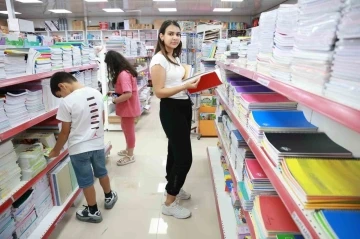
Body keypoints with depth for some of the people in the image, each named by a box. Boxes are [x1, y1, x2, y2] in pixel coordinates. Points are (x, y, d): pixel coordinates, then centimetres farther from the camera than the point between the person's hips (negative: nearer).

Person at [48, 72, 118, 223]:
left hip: (79, 148, -5)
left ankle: (93, 212, 28)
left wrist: (56, 150, 5)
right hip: (98, 143, 6)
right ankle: (109, 197, 45)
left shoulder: (67, 102, -19)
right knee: (101, 172, 25)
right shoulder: (96, 93, -3)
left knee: (86, 181, 12)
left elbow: (65, 132, -11)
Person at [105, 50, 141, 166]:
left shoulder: (123, 74, -25)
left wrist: (115, 100, -19)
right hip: (128, 106, 10)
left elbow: (128, 94, -31)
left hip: (128, 107, -10)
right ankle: (128, 150, 40)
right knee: (127, 129, 22)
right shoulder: (126, 71, 7)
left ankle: (130, 156, 21)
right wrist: (115, 93, 6)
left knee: (128, 130, 5)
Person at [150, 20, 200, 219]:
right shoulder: (159, 60, -16)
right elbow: (159, 92, -21)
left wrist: (193, 83, 4)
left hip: (184, 106, 9)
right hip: (171, 109, -9)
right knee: (184, 156, -6)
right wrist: (186, 86, -26)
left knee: (175, 151, 20)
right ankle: (169, 203, 10)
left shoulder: (175, 57, 12)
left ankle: (173, 188, 39)